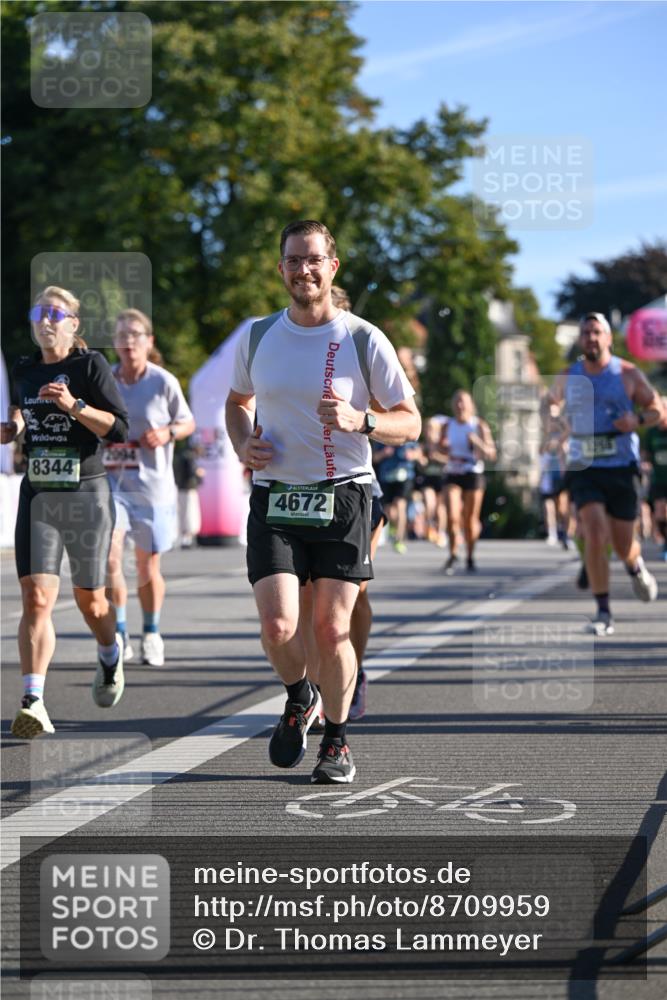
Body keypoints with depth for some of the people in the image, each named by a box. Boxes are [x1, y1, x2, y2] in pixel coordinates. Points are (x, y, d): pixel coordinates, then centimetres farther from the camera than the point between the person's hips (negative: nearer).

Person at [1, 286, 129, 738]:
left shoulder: (91, 365, -3)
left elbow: (120, 428, -10)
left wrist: (74, 405, -23)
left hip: (87, 496, -3)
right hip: (37, 496, 3)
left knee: (89, 601, 11)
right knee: (36, 598, -14)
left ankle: (111, 653, 45)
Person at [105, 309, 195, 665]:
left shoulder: (163, 382, -5)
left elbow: (187, 423, 6)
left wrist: (167, 433, -13)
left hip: (152, 485, -1)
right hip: (112, 482, 1)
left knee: (148, 566, 8)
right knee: (109, 556, -17)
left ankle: (152, 635, 28)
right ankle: (119, 634, -6)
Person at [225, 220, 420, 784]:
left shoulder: (364, 340, -2)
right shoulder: (257, 336, 6)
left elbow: (410, 423, 2)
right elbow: (238, 401, 24)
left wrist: (359, 421, -18)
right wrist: (243, 445, 3)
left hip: (343, 498, -2)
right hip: (273, 498, 2)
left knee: (331, 629, -4)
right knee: (278, 626, -13)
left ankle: (337, 740, 19)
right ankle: (299, 700, 19)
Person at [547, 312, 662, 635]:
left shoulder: (628, 374, -1)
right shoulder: (567, 377, 5)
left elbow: (657, 408, 4)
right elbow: (551, 401, 24)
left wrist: (638, 419, -17)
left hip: (621, 467, 0)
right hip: (584, 468, 0)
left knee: (622, 544, 6)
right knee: (595, 533, -20)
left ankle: (636, 567, 46)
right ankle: (603, 612, -12)